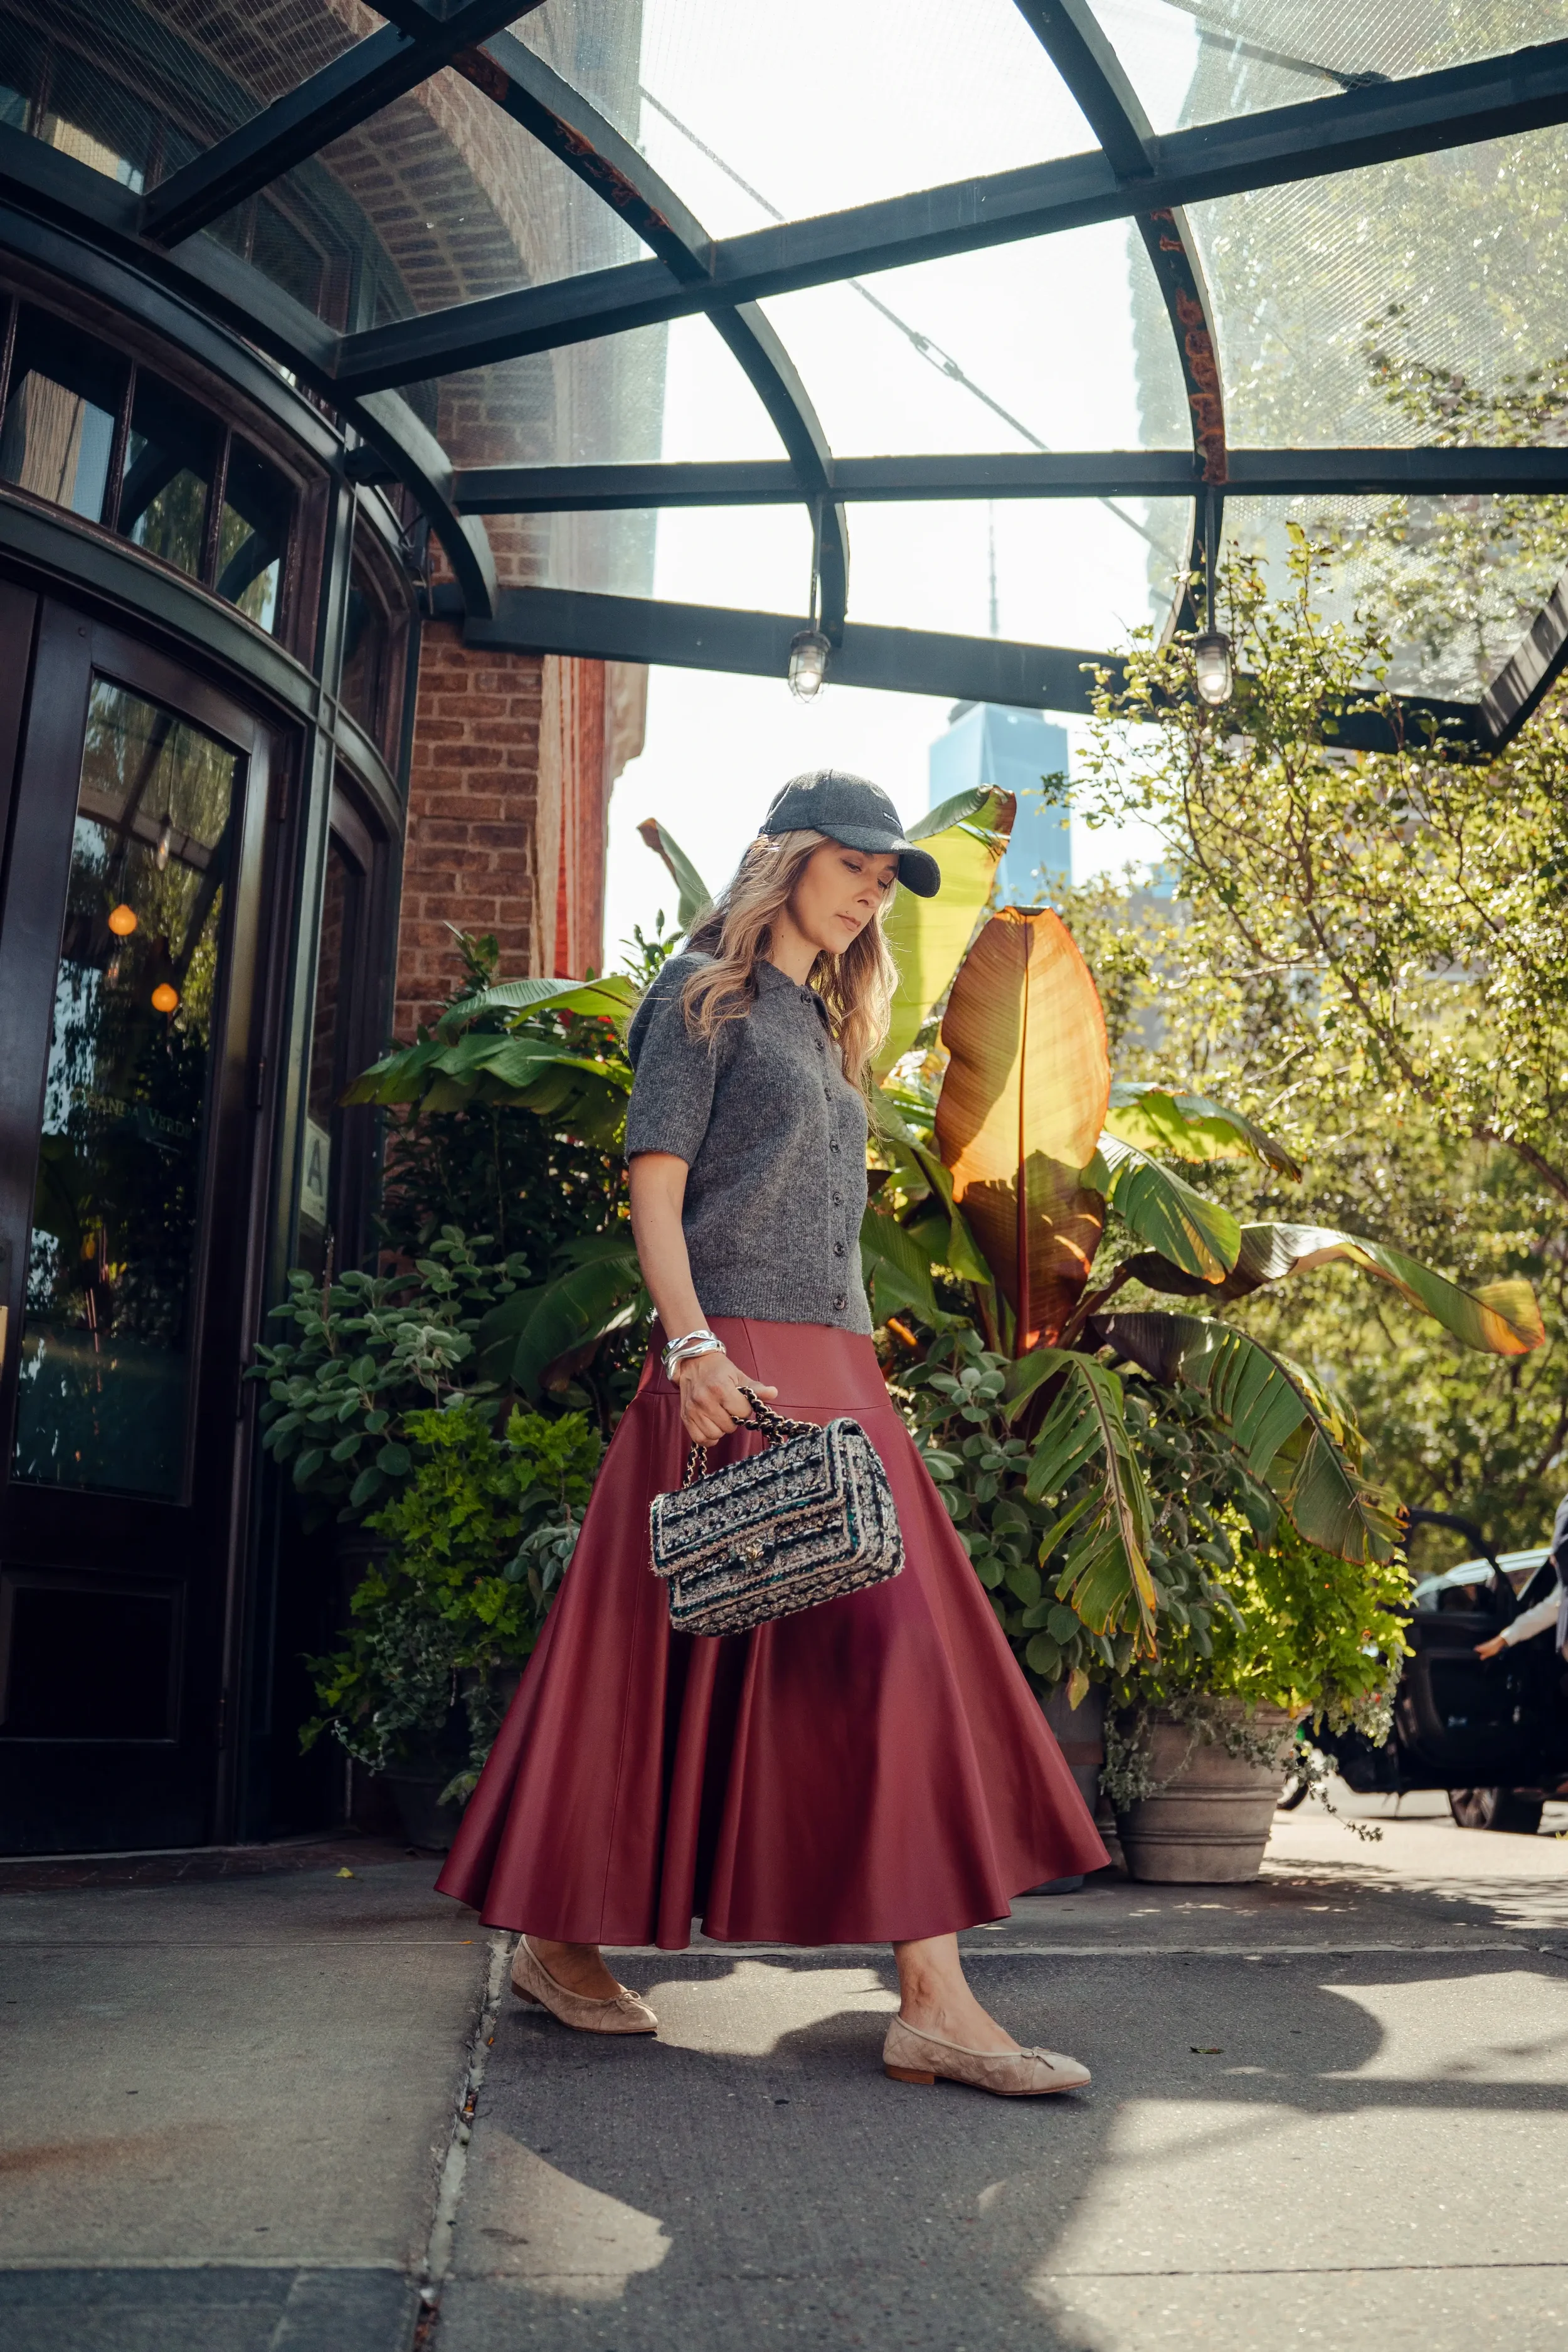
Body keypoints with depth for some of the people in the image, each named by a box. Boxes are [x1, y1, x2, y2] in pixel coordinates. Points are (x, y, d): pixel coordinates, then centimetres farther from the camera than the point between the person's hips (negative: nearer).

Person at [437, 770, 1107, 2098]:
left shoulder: (825, 1027, 25)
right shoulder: (707, 996, 2)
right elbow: (654, 1191, -8)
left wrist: (858, 1384, 17)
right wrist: (693, 1348, -21)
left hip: (837, 1371, 8)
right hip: (737, 1366, -8)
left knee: (890, 1655, 1)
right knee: (682, 1655, -7)